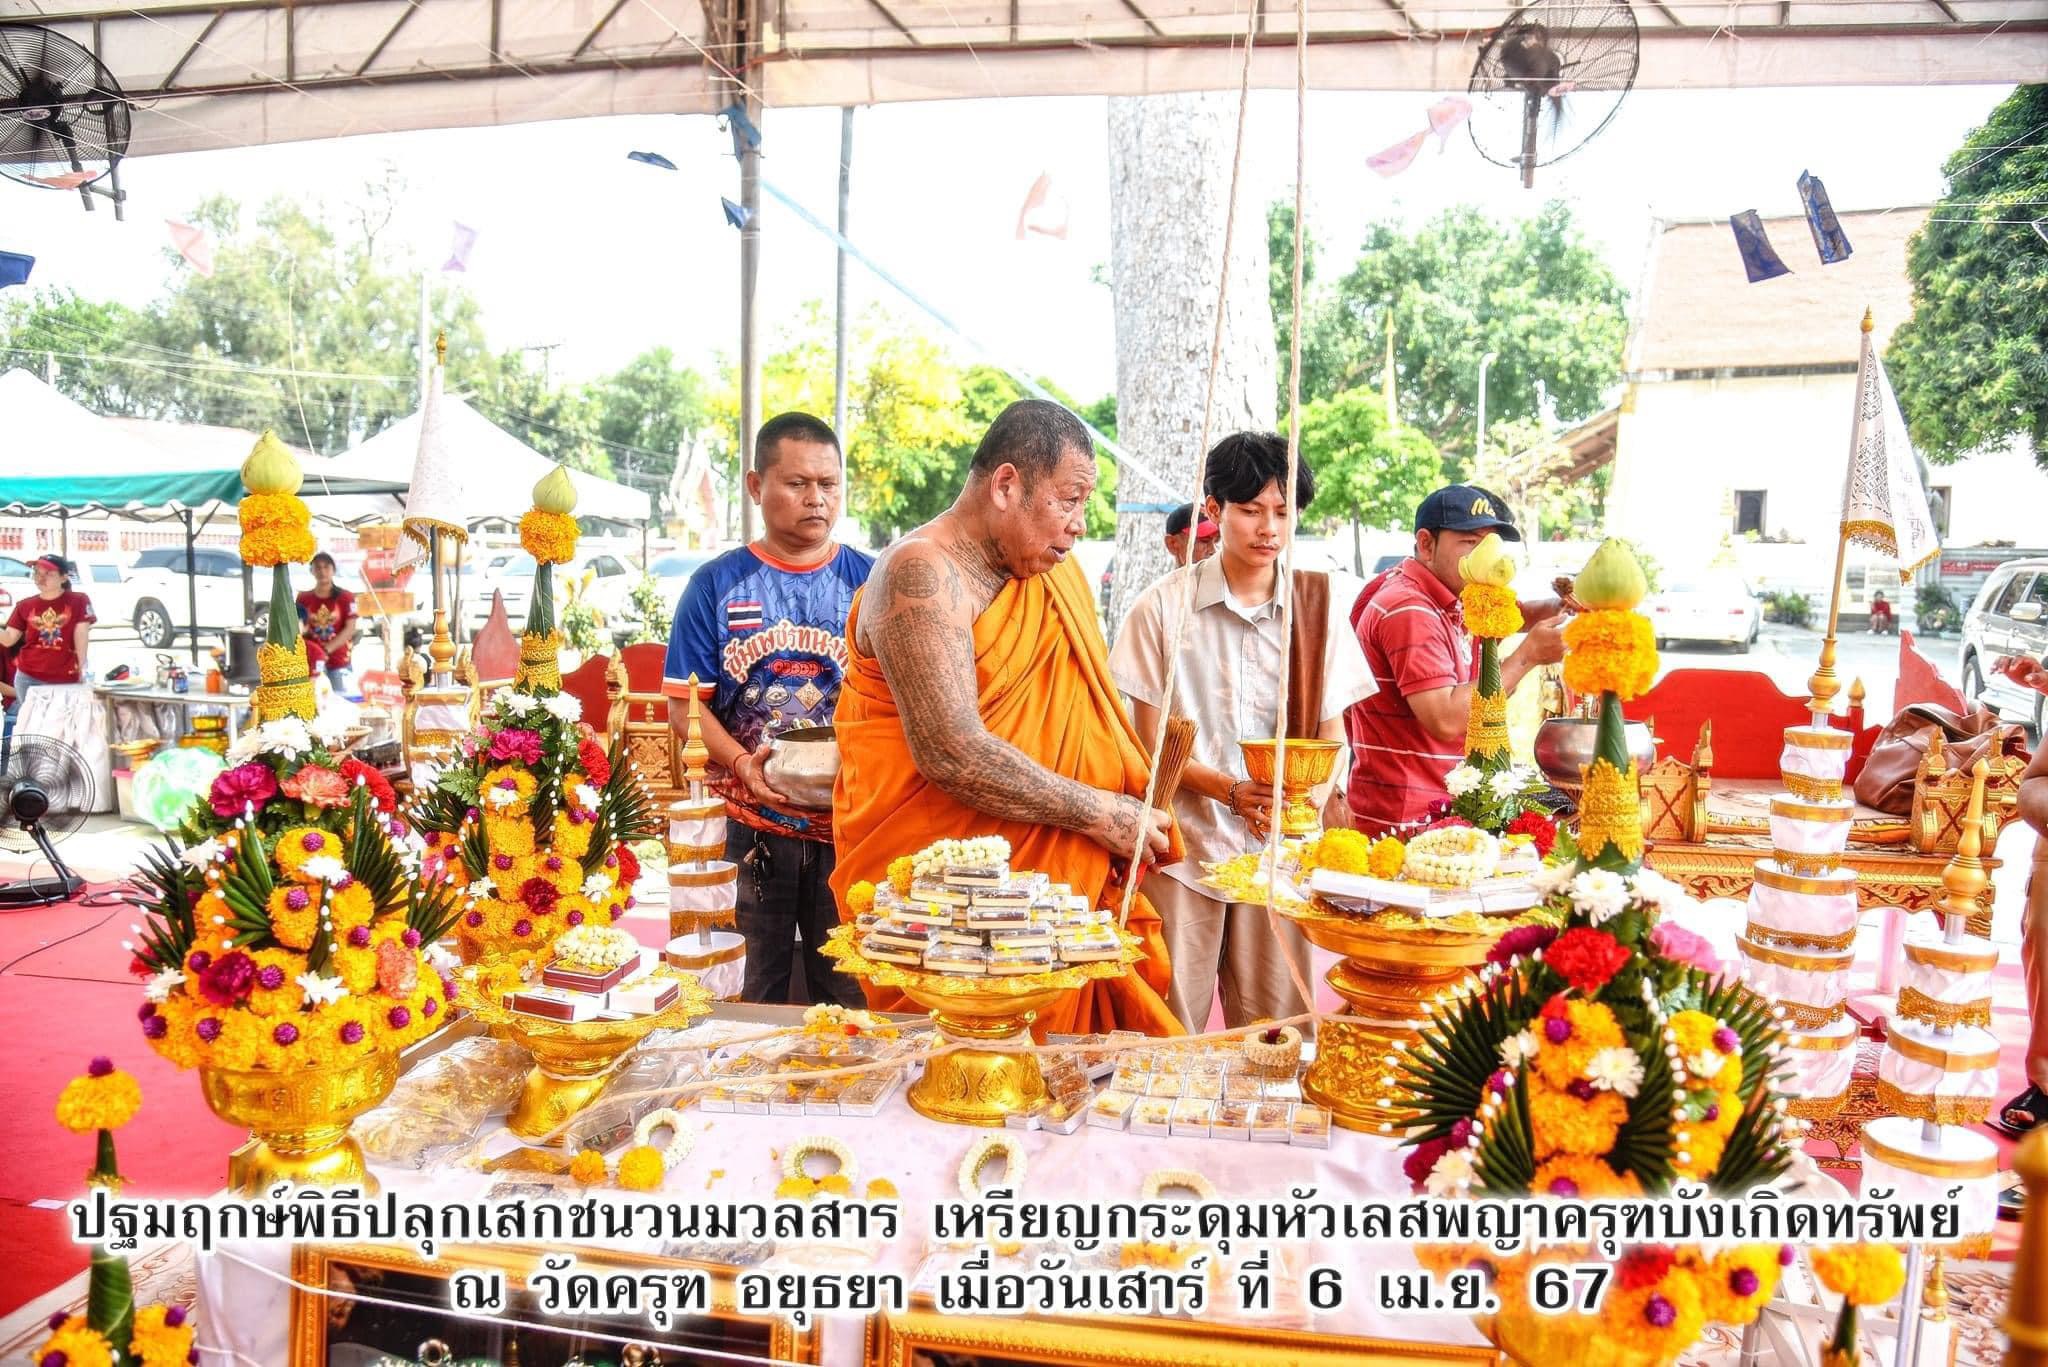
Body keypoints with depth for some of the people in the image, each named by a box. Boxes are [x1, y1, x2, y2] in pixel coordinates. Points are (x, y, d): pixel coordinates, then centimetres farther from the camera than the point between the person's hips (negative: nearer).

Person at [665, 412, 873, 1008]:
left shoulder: (870, 581, 5)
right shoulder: (717, 584, 4)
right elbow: (685, 702, 1)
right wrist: (741, 763, -15)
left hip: (849, 822, 1)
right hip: (749, 826, 0)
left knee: (852, 998, 8)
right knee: (748, 999, 10)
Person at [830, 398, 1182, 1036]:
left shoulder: (1058, 571, 11)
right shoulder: (923, 573, -15)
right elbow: (951, 752, -25)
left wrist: (1129, 813, 1)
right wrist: (1096, 813, -17)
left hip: (1072, 879, 7)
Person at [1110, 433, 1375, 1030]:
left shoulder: (1320, 606, 5)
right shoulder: (1163, 607, -2)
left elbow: (1331, 736, 5)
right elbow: (1153, 744, -2)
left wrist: (1307, 802, -15)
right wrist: (1233, 792, -17)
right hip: (1183, 844, -2)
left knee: (1275, 1029, 7)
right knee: (1170, 1030, 4)